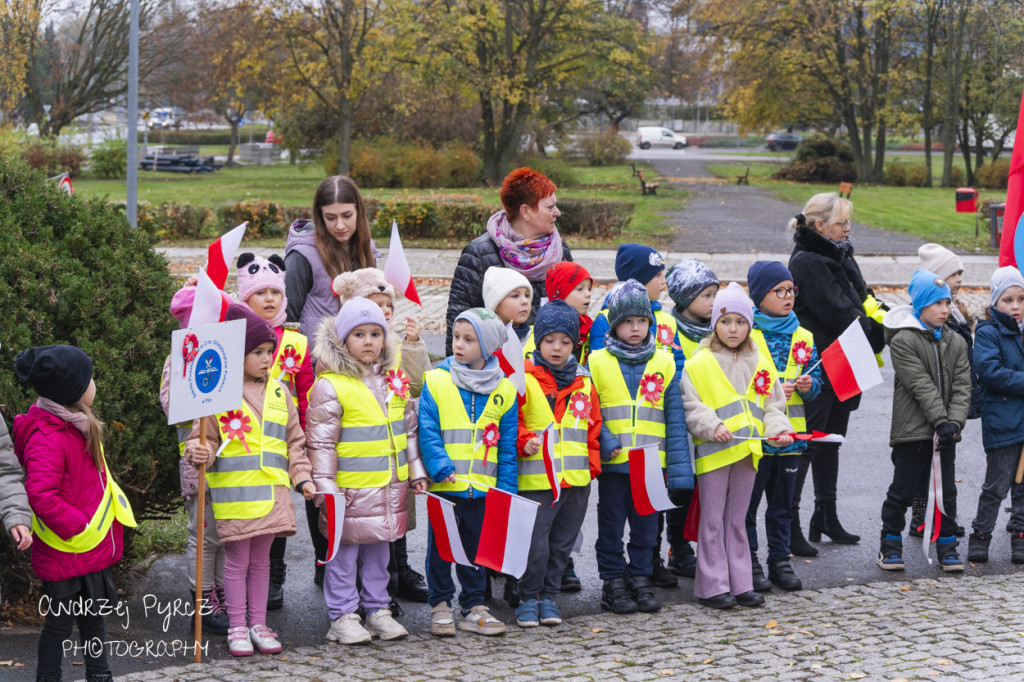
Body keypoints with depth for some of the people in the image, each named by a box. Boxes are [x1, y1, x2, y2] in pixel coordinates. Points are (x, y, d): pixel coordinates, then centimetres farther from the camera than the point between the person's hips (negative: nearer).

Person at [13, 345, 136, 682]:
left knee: (92, 618, 18)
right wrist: (77, 528, -23)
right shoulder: (47, 439, -24)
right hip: (66, 554, -9)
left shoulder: (80, 426, 9)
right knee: (61, 623, 3)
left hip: (92, 552, 9)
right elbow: (41, 496, -31)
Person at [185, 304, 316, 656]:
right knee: (237, 561, 4)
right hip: (234, 493, -4)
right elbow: (205, 438, -3)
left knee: (261, 560, 13)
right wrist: (198, 453, -25)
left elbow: (294, 442, 15)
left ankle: (259, 623, 22)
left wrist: (302, 478, 8)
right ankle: (237, 628, 13)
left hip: (272, 492, 4)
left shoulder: (278, 392, 10)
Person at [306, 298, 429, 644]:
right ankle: (343, 617, 11)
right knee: (345, 551, 2)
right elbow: (320, 442, -12)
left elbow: (410, 429, 17)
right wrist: (325, 486, -14)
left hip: (390, 486, 6)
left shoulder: (394, 380, 8)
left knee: (379, 549, 16)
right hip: (350, 489, -6)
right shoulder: (330, 385, -12)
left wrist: (417, 471, 15)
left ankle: (378, 609, 26)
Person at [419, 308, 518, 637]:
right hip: (444, 485, -2)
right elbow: (427, 433, -8)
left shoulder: (504, 390, 3)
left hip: (484, 485, 2)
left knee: (477, 547, 11)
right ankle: (440, 606, 17)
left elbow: (508, 445, 6)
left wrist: (506, 486, 2)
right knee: (440, 546, 6)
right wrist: (441, 466, -19)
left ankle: (473, 607, 21)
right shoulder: (434, 381, -4)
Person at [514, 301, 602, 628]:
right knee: (536, 544, -7)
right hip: (537, 478, -5)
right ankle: (529, 599, 8)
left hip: (577, 478, 5)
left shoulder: (584, 382, 11)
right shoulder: (524, 378, -4)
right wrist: (524, 441, -19)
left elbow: (593, 426, 17)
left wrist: (591, 463, 10)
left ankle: (549, 597, 23)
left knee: (562, 543, 11)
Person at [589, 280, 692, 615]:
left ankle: (642, 579, 22)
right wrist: (605, 443, -17)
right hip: (613, 462, -2)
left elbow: (675, 418, 4)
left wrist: (679, 467, -1)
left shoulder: (664, 364, 4)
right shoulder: (598, 363, -2)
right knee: (611, 525, 6)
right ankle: (613, 583, 16)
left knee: (646, 525, 10)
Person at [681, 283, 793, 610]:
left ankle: (740, 583, 18)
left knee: (737, 519, 13)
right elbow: (690, 405, -7)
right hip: (713, 451, -4)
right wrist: (712, 426, -21)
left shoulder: (761, 363, 10)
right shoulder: (699, 363, -5)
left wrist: (778, 429, -3)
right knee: (712, 520, 1)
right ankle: (712, 586, 5)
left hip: (747, 450, 4)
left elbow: (773, 404, 14)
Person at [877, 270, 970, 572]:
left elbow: (962, 386, 3)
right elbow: (921, 386, -15)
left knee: (946, 490, 8)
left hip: (945, 432, 5)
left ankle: (947, 546, 19)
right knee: (902, 490, 2)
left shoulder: (956, 342, 10)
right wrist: (940, 421, -20)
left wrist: (954, 422, -12)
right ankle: (891, 544, 15)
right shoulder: (903, 341, -8)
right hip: (912, 430, -5)